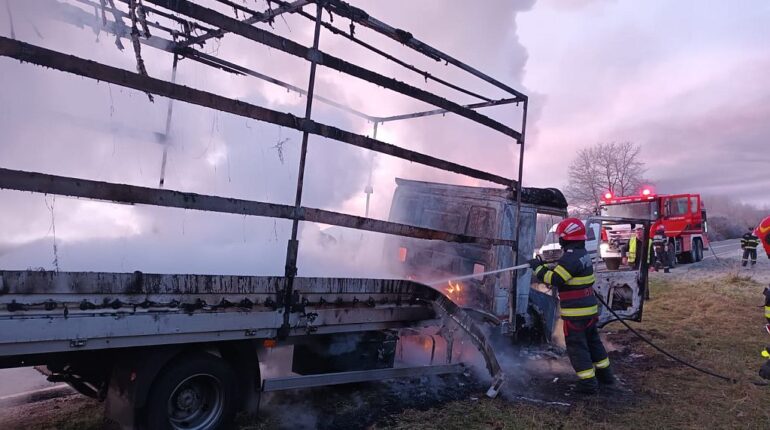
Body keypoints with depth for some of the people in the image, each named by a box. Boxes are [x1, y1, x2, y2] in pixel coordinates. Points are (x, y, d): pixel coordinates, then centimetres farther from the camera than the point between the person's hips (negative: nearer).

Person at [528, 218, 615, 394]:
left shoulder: (571, 258, -21)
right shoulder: (584, 255, 10)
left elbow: (554, 279, -24)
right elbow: (562, 268, 17)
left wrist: (538, 268, -12)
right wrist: (545, 265, 8)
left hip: (575, 313, -9)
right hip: (590, 309, 9)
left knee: (577, 346, 2)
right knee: (593, 341, 23)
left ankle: (588, 382, 6)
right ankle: (604, 374, 35)